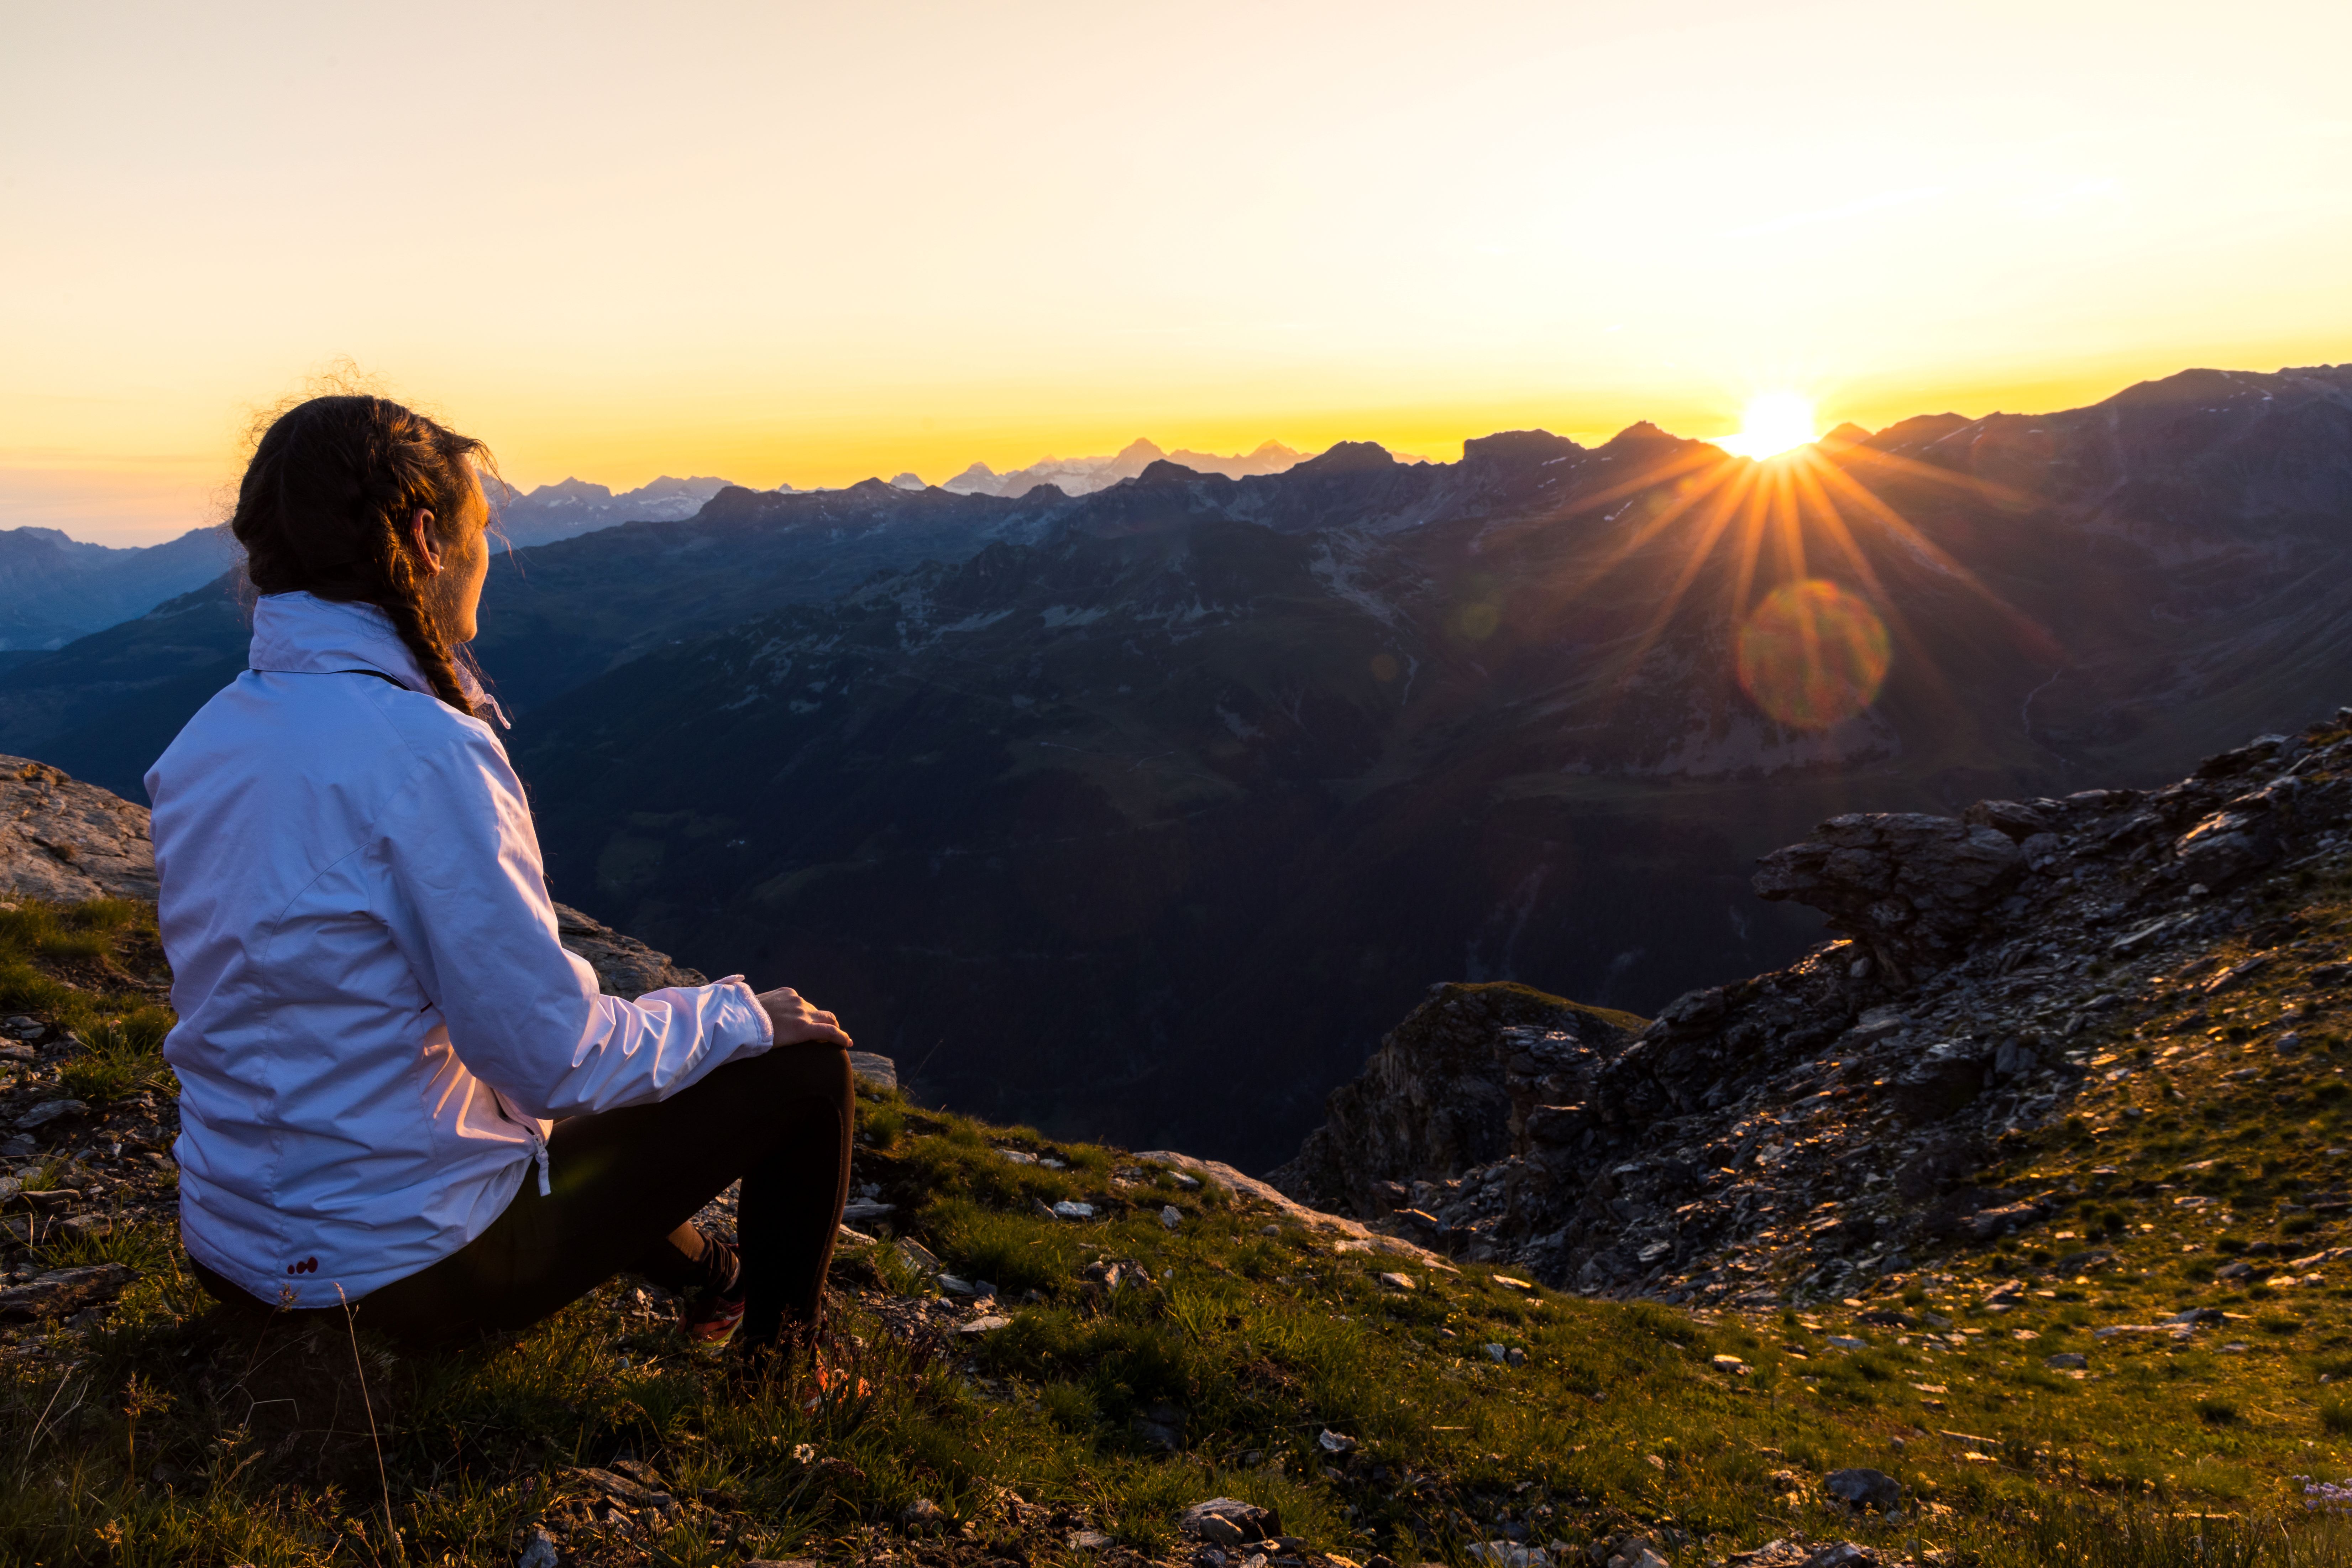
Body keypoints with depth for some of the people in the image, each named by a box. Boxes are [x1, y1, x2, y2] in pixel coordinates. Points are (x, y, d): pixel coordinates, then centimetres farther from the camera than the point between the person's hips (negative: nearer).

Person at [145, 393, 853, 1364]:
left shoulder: (203, 741, 1)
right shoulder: (420, 747, -26)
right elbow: (556, 1058, -24)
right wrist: (739, 1016, -7)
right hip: (414, 1268, -9)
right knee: (807, 1058, 2)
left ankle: (707, 1278, 50)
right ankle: (773, 1361, 26)